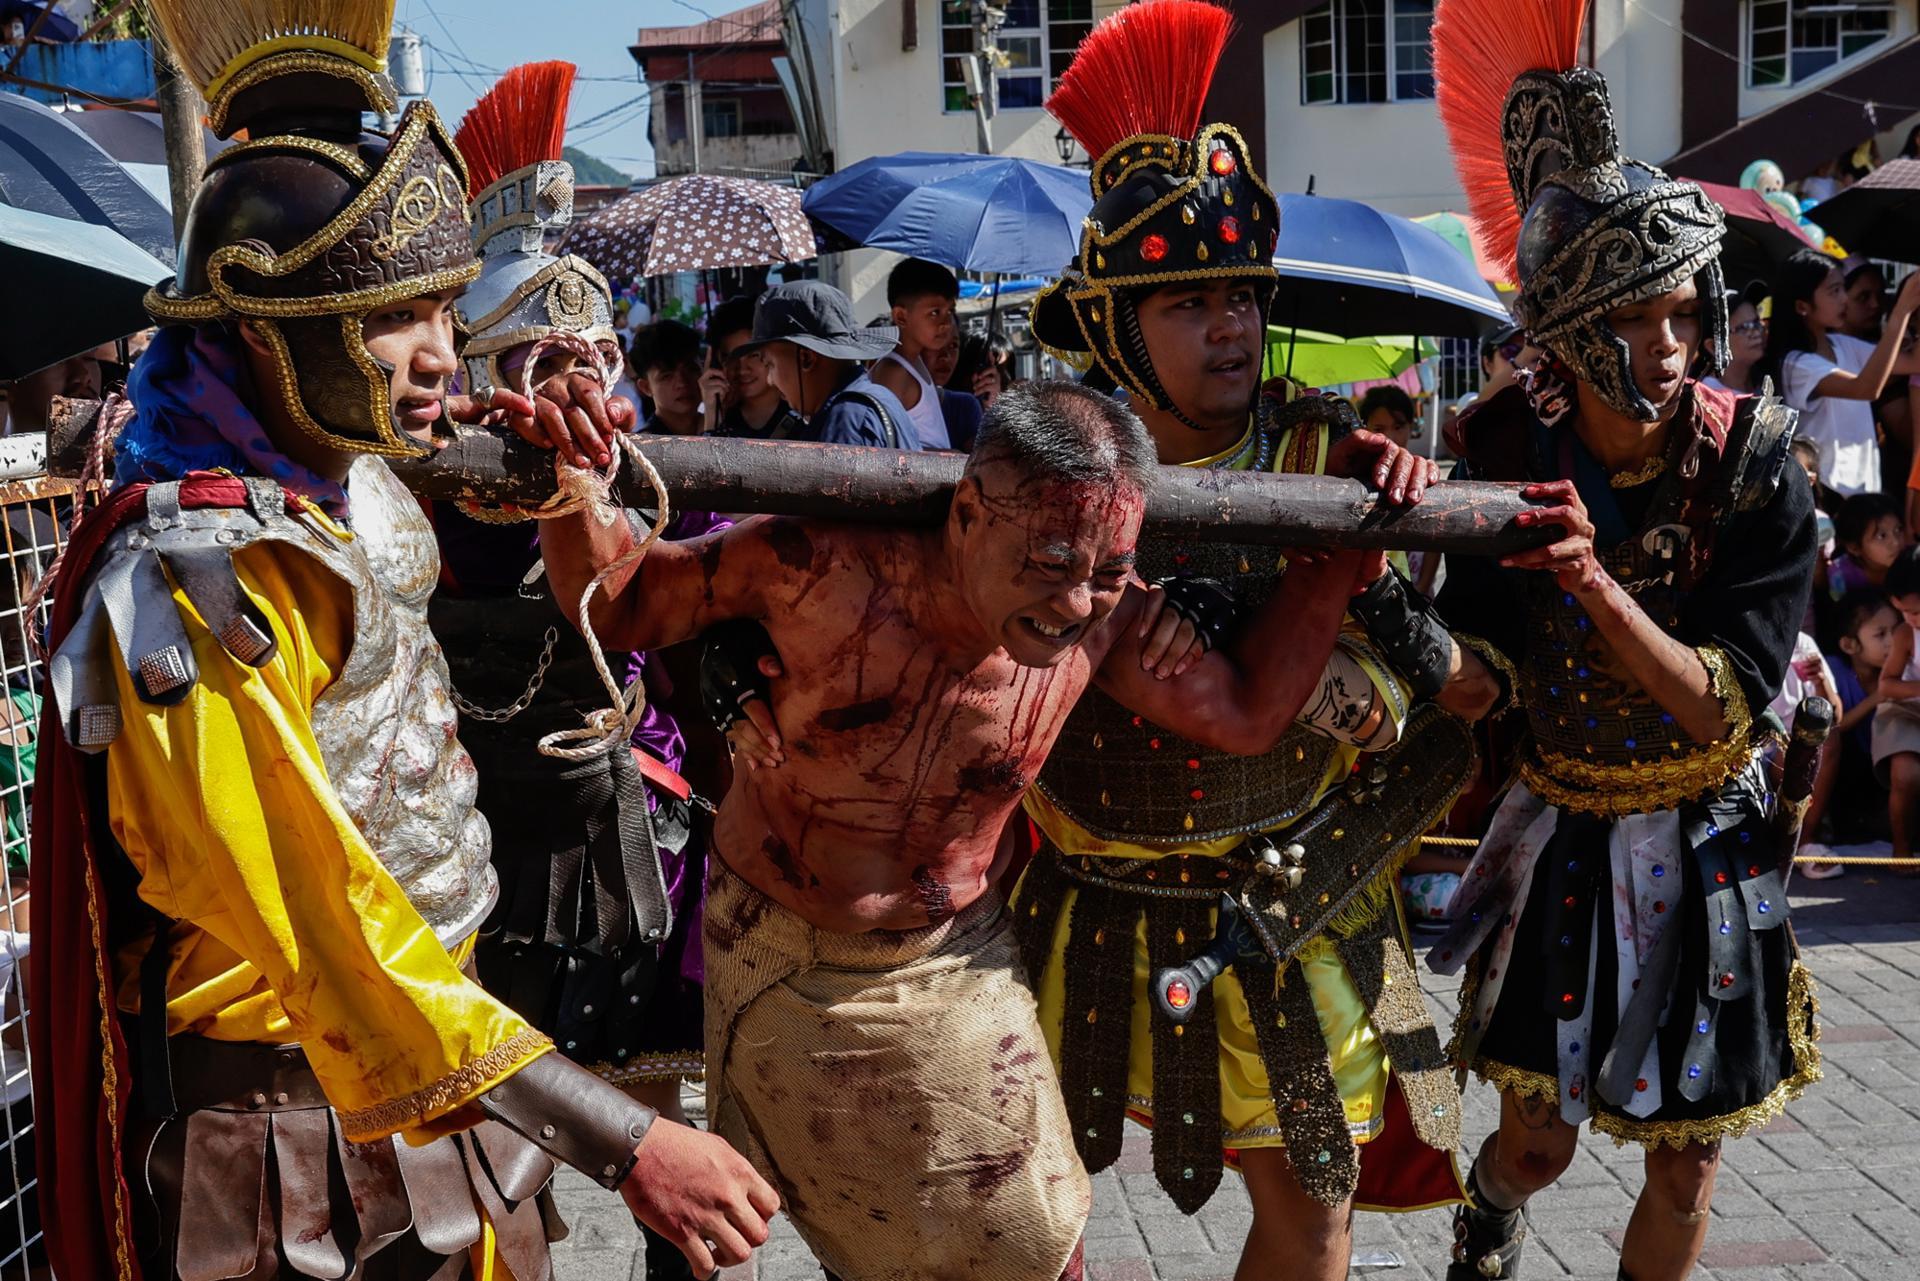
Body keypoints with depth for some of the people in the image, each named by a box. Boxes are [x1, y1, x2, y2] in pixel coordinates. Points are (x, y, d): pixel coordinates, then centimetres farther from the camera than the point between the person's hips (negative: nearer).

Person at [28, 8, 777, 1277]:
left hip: (428, 1017, 8)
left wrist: (527, 434, 6)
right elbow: (328, 936, -31)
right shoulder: (197, 583, -26)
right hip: (305, 1114, -8)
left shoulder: (349, 483, 0)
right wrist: (628, 1143, -33)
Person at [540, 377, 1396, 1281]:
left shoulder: (1103, 614, -16)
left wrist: (1345, 547, -12)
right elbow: (618, 605, -16)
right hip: (781, 961, -2)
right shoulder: (828, 566, -26)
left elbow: (1249, 713, -5)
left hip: (954, 969, 3)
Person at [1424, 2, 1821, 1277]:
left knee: (1684, 1163, 10)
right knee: (1538, 1138, 8)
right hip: (1564, 841, 0)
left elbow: (1726, 707, -22)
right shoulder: (1507, 454, -14)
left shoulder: (1757, 468, -17)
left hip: (1711, 850, 0)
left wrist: (1596, 584, -37)